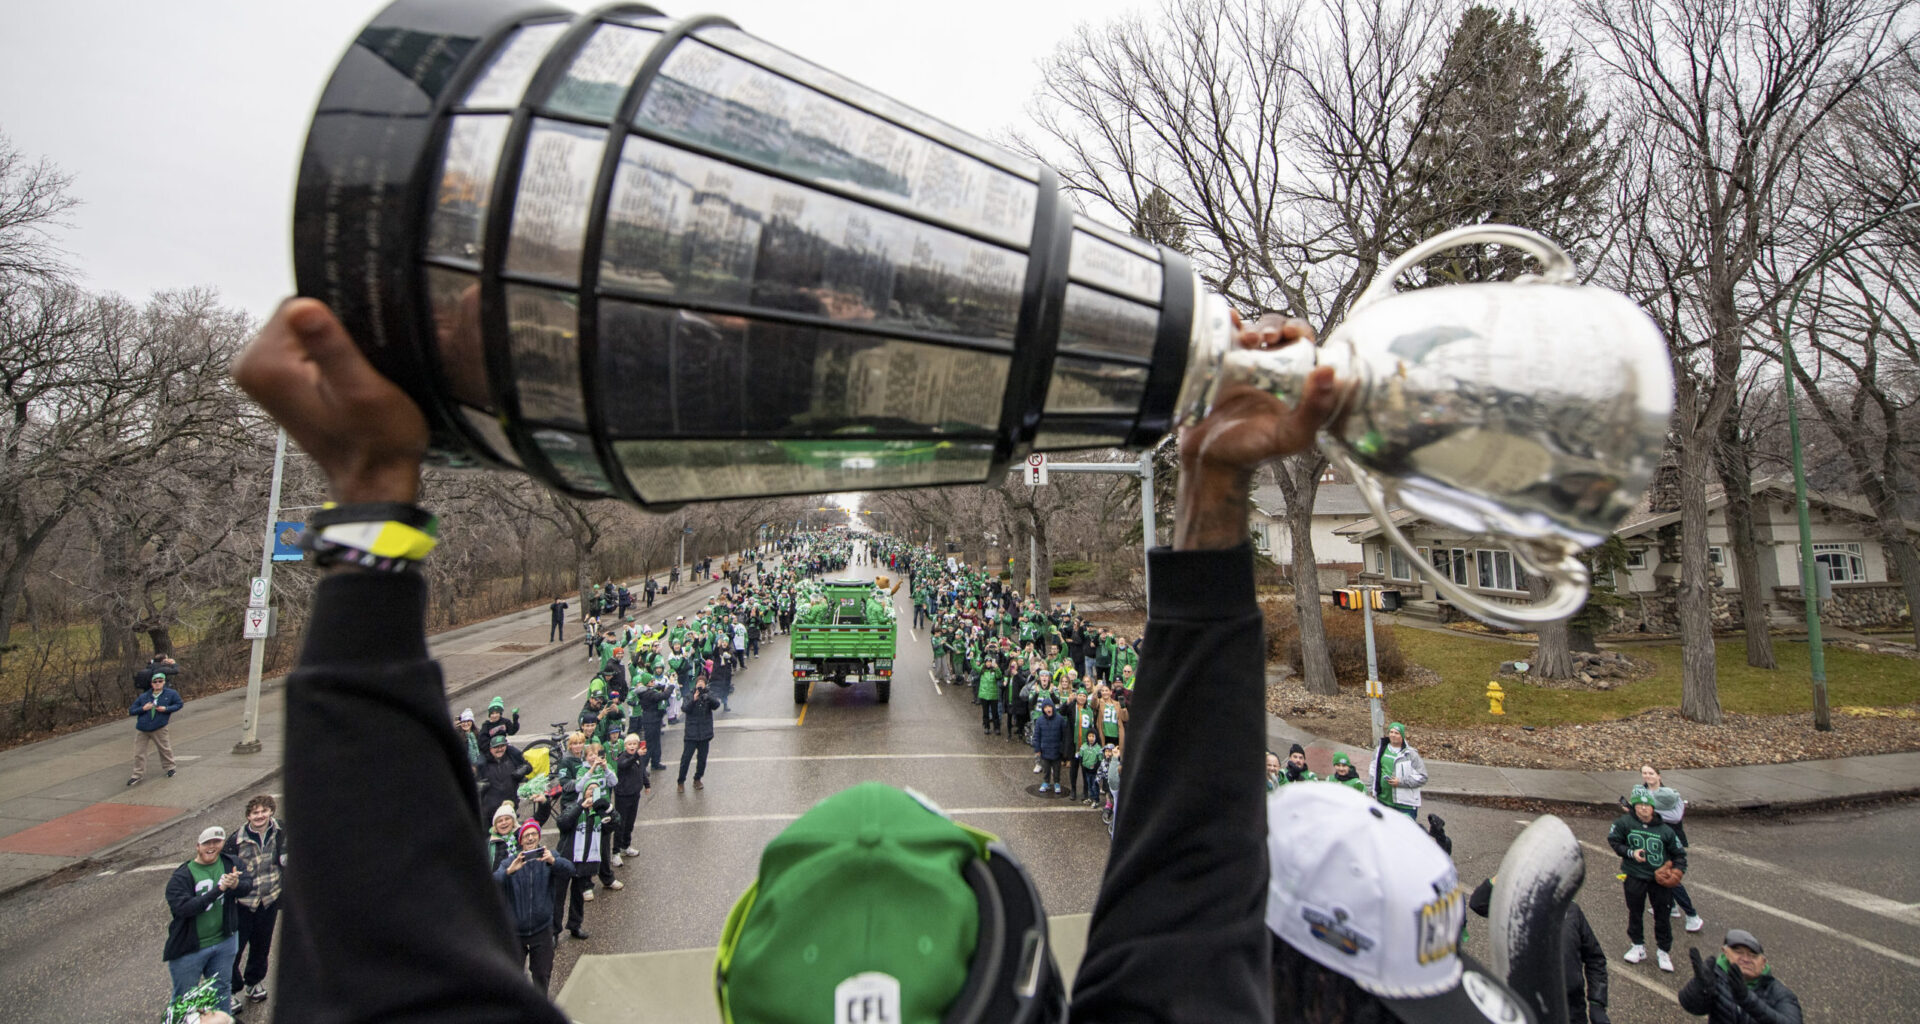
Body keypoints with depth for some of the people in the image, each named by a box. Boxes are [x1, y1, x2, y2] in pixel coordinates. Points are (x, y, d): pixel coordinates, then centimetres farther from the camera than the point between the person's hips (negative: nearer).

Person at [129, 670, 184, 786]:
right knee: (138, 752, 4)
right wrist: (143, 708, -14)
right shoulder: (143, 697, 1)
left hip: (159, 728, -2)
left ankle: (170, 767, 33)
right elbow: (131, 711, 5)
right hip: (141, 729, 2)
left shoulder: (171, 693, -3)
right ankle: (137, 775, 15)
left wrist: (166, 709, -12)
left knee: (164, 748, 13)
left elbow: (179, 704, 4)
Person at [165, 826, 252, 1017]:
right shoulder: (181, 876, -16)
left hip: (224, 942, 4)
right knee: (183, 999, 13)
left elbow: (248, 885, -10)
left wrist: (236, 885, -33)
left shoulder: (230, 863, -5)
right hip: (189, 949, -3)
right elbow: (182, 907, -26)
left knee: (222, 989, 21)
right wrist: (219, 889, -33)